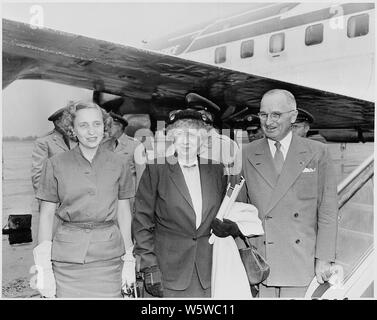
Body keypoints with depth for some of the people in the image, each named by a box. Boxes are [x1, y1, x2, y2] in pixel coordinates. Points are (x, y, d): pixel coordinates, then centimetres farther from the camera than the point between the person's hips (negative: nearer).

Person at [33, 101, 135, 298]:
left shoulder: (118, 164, 3)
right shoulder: (55, 165, 0)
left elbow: (124, 213, 7)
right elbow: (46, 215, 2)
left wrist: (129, 260, 3)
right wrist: (44, 268, -3)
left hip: (108, 258, 1)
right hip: (67, 256, 0)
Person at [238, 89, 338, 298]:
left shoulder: (317, 153, 1)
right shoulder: (247, 155, 3)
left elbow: (328, 210, 1)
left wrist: (324, 258, -4)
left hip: (303, 265, 0)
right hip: (260, 263, 1)